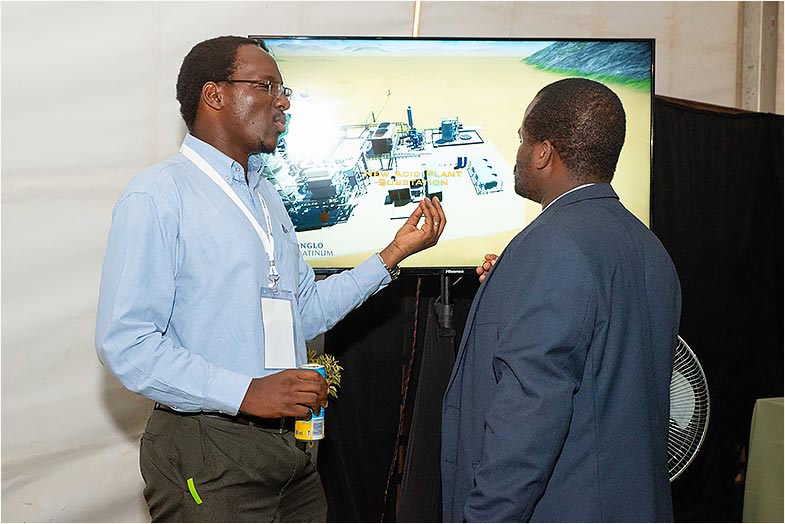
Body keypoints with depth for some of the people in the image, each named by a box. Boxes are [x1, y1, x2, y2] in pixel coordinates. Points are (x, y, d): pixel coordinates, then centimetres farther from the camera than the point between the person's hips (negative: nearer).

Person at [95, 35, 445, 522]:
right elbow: (125, 341, -18)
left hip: (290, 441, 8)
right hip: (207, 452, -8)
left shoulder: (266, 195, 16)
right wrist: (247, 392, -23)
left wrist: (394, 254, 7)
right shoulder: (159, 195, -12)